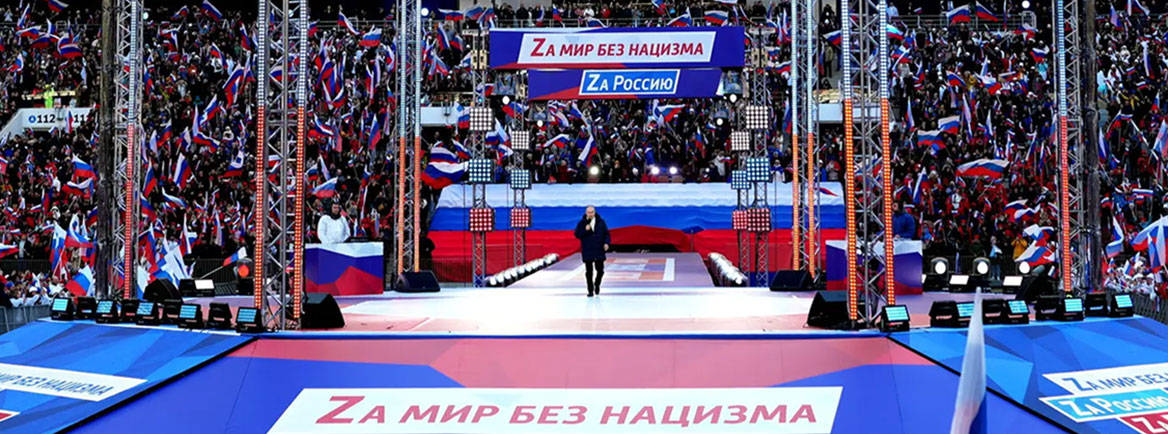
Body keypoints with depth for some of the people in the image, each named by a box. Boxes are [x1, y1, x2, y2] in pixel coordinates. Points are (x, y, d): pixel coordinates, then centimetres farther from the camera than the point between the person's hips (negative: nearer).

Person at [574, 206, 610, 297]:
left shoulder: (601, 222, 4)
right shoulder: (582, 223, 1)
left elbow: (606, 233, 7)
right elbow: (577, 234, -2)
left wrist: (606, 243, -8)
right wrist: (585, 230, -16)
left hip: (599, 251, 1)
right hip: (587, 252, -1)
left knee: (600, 270, 2)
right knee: (589, 272, 1)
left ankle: (597, 284, 31)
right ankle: (590, 290, 10)